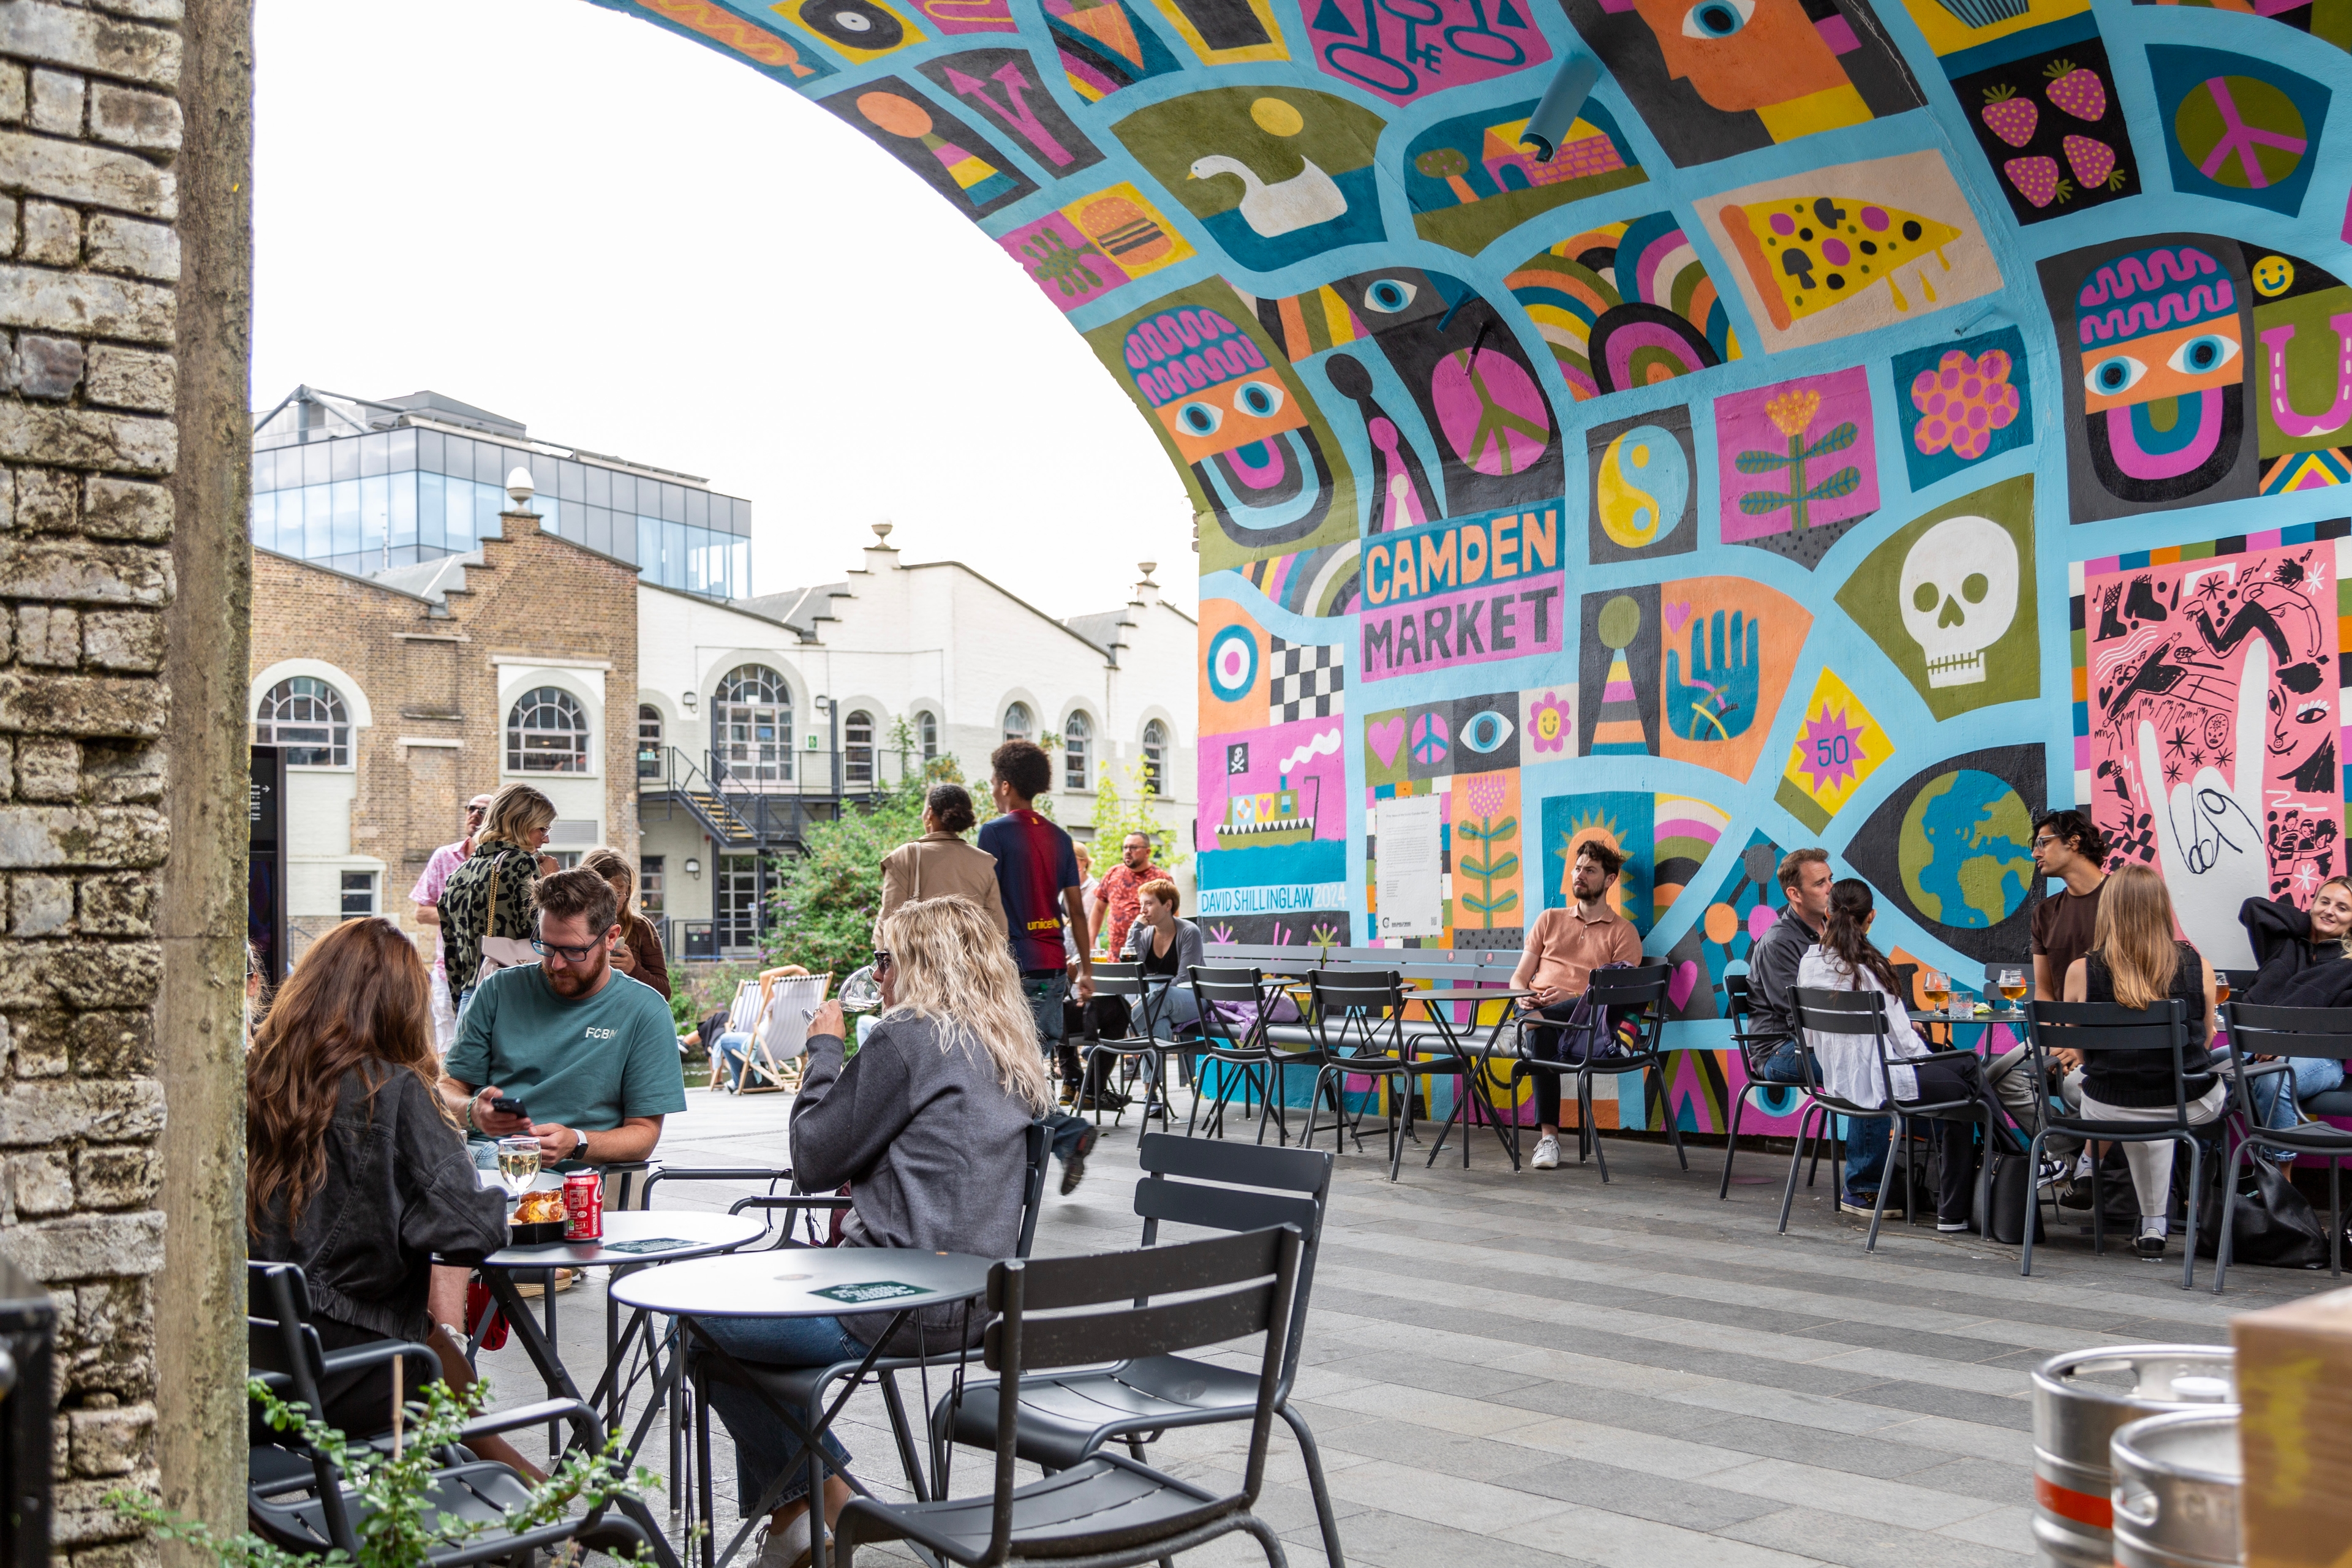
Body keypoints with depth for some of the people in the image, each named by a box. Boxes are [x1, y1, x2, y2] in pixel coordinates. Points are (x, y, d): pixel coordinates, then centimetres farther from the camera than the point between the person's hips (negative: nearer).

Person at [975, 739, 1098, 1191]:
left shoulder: (996, 833, -7)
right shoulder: (1059, 838, 12)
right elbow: (1076, 909, 11)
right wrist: (1086, 971, 15)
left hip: (1016, 967, -7)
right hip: (1054, 965, 7)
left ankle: (1071, 1134, -17)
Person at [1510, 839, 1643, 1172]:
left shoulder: (1622, 931, 13)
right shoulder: (1550, 920, 25)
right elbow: (1519, 978, 19)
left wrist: (1571, 998, -16)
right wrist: (1523, 996, -6)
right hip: (1537, 1011, 1)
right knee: (1542, 1033, -35)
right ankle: (1548, 1137, -35)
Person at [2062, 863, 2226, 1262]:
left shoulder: (2082, 971, -10)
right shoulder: (2198, 967, -8)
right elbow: (2206, 1040, 8)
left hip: (2109, 1109, 0)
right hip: (2190, 1106, 0)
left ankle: (2154, 1225, 38)